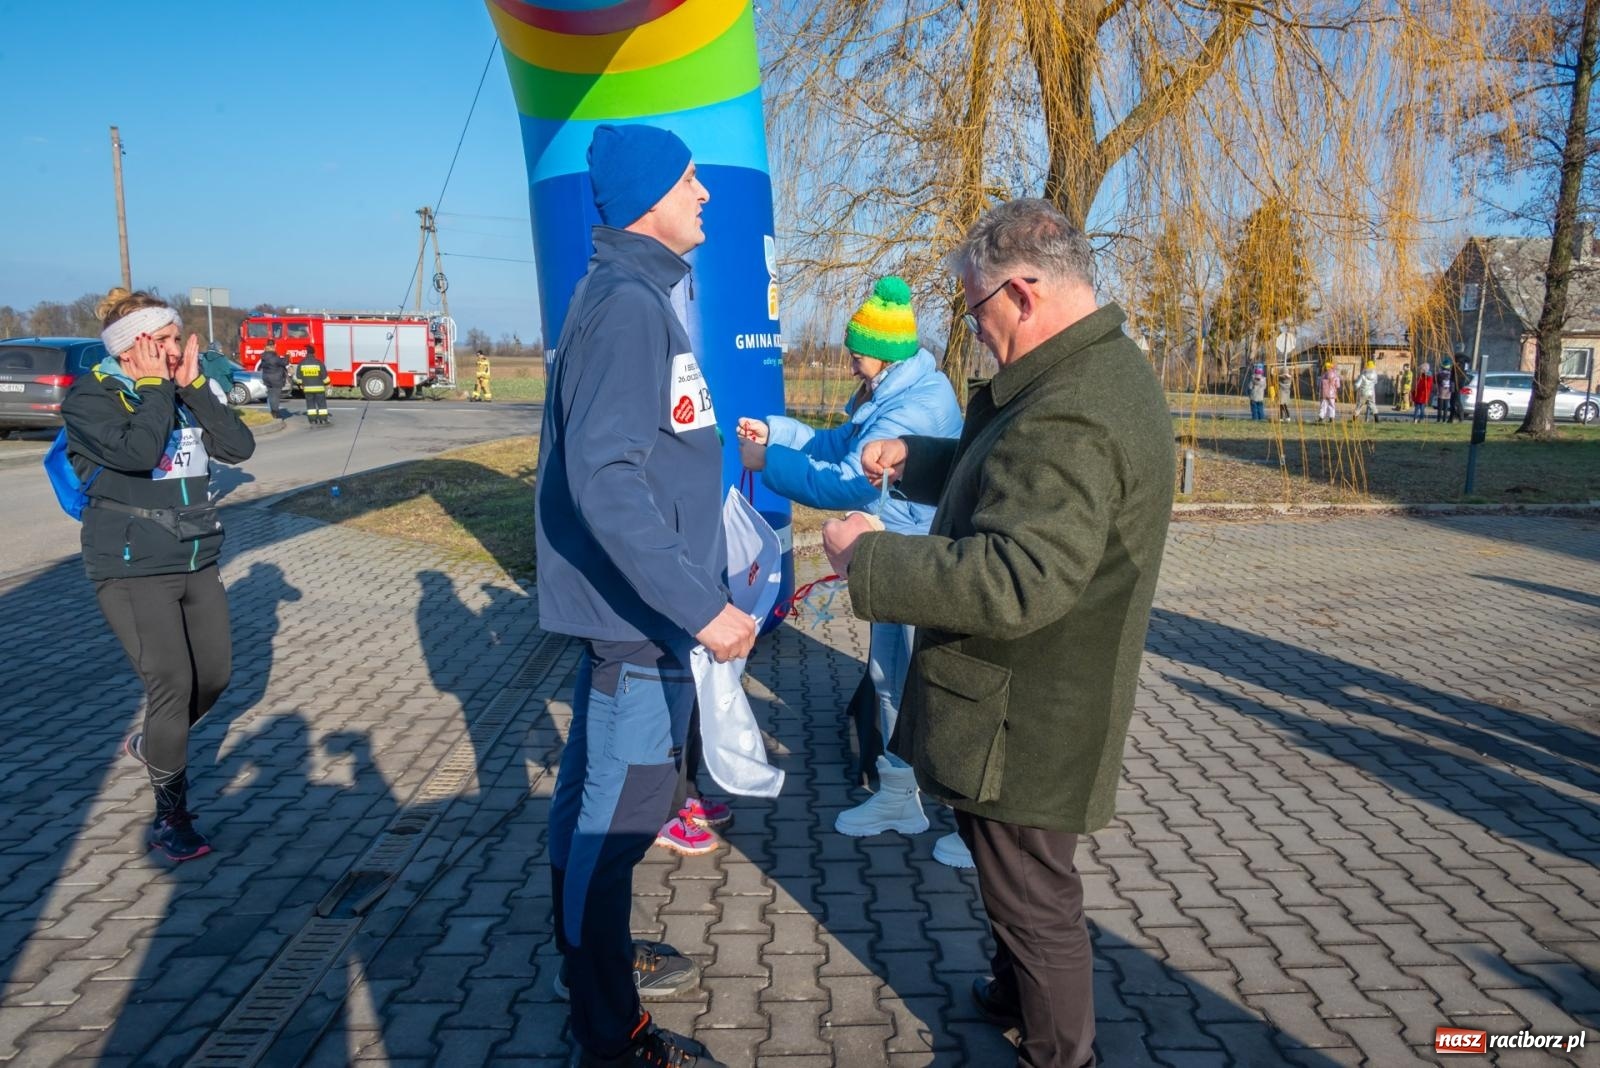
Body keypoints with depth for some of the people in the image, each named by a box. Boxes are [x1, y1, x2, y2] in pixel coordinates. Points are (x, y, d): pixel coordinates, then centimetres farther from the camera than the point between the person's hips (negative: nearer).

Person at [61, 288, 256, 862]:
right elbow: (138, 453, -29)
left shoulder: (182, 394, 7)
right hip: (132, 570, -6)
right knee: (172, 682, -12)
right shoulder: (91, 398, -10)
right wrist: (154, 387, -18)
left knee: (215, 675, 12)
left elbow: (240, 447, -6)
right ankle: (170, 818, 1)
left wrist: (193, 384, -10)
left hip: (197, 561, 7)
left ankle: (153, 745, 41)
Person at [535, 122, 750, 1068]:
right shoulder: (629, 303, -19)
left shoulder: (627, 294, 12)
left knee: (601, 798, 21)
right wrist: (700, 607, -29)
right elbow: (605, 478, -28)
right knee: (617, 814, 1)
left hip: (626, 604, 11)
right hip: (638, 613, -11)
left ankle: (601, 960, 40)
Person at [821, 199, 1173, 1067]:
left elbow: (1014, 580, -36)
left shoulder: (1070, 415, -29)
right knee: (1018, 883, 28)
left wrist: (866, 557, -27)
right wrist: (912, 459, 11)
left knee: (1033, 898, 9)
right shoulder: (1102, 369, 7)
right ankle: (1019, 993, 49)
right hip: (1037, 700, 11)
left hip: (1025, 723, -11)